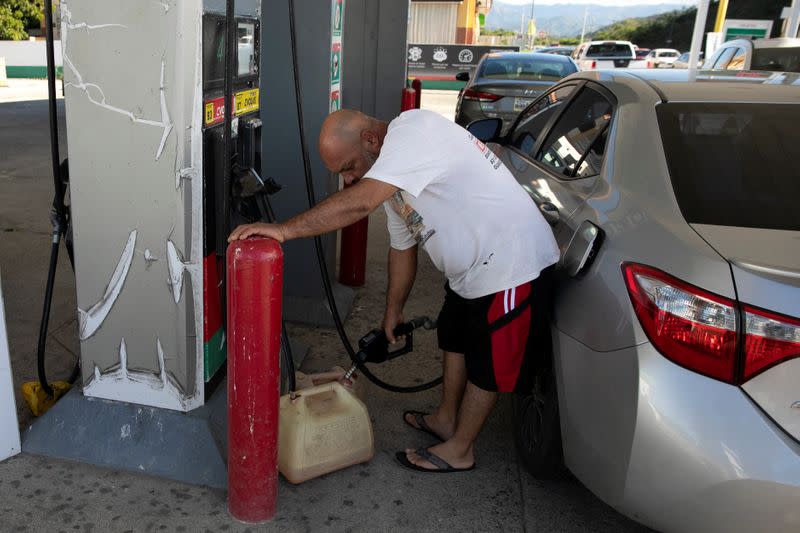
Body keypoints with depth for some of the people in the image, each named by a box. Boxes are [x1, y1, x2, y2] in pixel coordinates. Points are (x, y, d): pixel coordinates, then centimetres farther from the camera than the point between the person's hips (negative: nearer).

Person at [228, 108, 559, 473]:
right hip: (469, 265, 10)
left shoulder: (413, 129, -25)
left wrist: (284, 230, -33)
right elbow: (402, 248, 15)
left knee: (487, 362, 5)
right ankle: (447, 418, 43)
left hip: (510, 262, -10)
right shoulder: (392, 180, 6)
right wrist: (393, 310, 21)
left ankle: (460, 450, 22)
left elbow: (359, 202, -36)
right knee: (454, 338, 23)